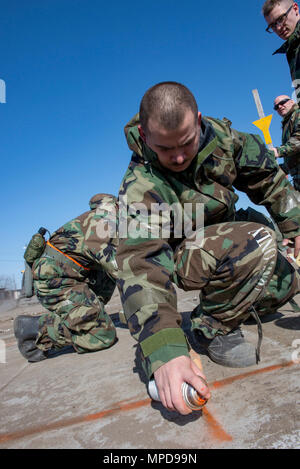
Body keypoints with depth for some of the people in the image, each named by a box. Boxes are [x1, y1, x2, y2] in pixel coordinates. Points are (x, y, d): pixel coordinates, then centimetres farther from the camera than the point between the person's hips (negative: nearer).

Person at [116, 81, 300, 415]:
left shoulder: (219, 135, -15)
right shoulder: (141, 187, -31)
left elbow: (266, 177, 0)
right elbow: (141, 265, -41)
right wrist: (164, 351, -52)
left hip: (225, 239, 7)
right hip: (177, 257, -6)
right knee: (258, 244, -33)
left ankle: (221, 310, 19)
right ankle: (215, 328, -11)